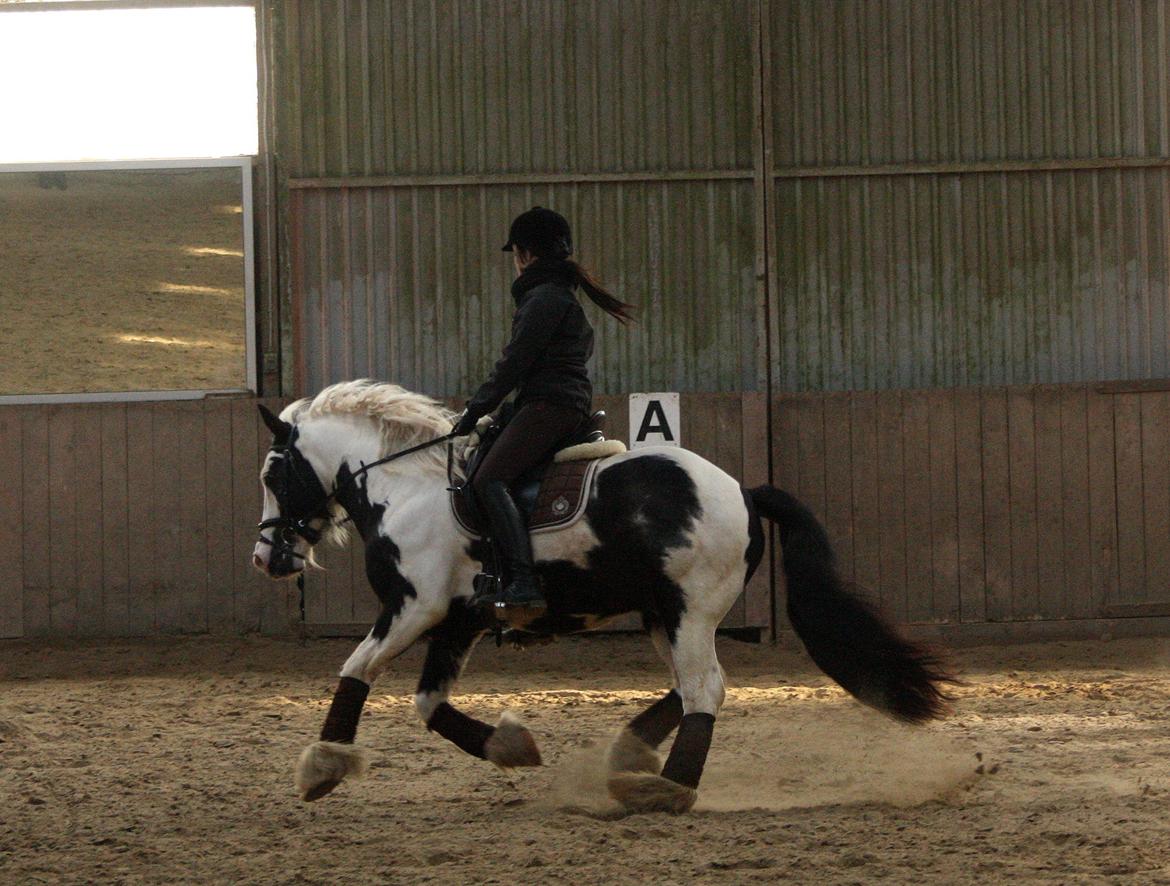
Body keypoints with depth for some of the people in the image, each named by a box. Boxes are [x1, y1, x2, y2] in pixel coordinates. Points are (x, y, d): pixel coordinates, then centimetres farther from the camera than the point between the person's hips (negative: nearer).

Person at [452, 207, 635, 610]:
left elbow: (515, 362, -14)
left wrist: (475, 410, -6)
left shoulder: (544, 298, -10)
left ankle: (524, 583, -36)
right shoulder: (565, 295, 22)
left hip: (548, 405, -11)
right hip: (569, 405, 11)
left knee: (488, 480, -22)